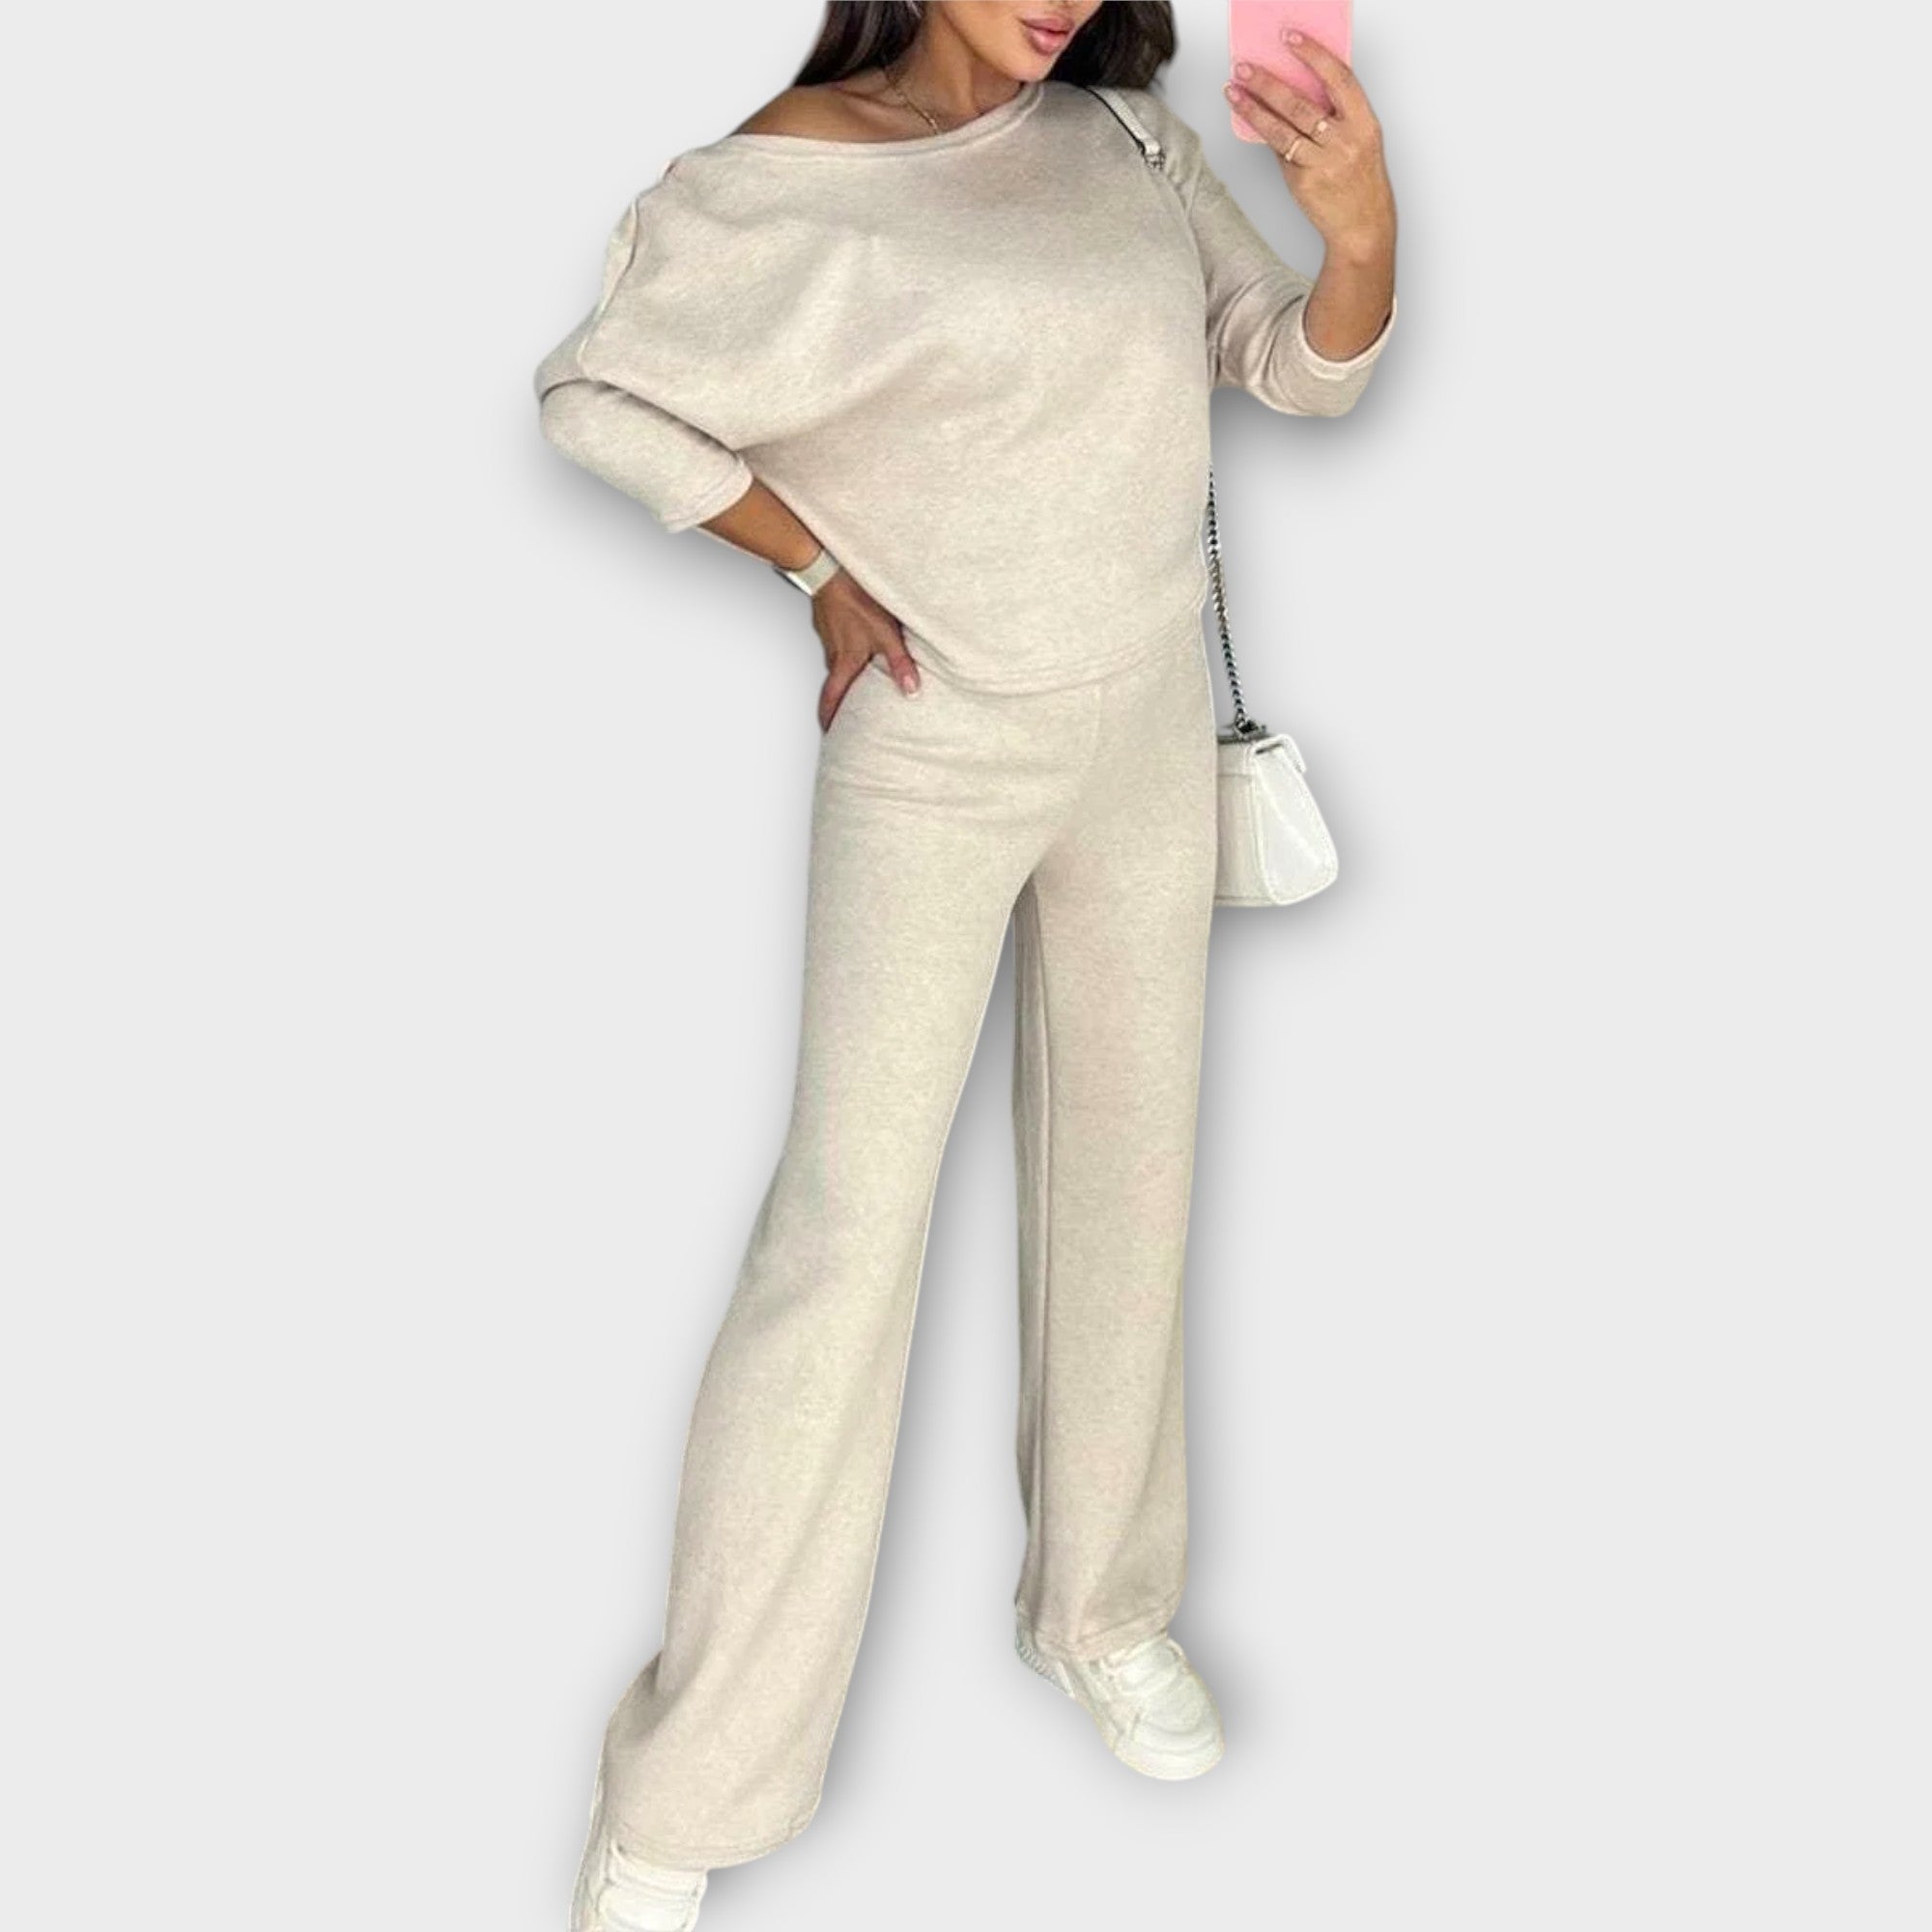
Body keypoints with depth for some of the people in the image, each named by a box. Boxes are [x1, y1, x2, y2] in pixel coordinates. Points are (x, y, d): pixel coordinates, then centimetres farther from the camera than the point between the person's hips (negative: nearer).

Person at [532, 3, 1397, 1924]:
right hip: (932, 762, -5)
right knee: (849, 1225, -6)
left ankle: (1103, 1603, 36)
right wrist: (823, 568, -7)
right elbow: (592, 395, -1)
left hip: (1148, 736, 5)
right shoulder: (780, 183, -12)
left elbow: (1302, 372, 1)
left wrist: (1360, 232, -21)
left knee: (1126, 1172, 14)